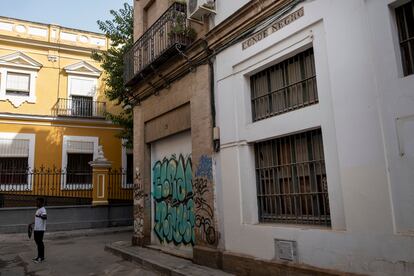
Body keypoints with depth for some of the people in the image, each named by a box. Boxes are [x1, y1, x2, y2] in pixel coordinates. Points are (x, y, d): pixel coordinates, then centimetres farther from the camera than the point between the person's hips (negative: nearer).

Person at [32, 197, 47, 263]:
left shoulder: (43, 209, -15)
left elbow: (45, 217, -34)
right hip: (36, 229, 10)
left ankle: (42, 257, 4)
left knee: (40, 242, -4)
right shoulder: (38, 210, 16)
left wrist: (39, 216, -46)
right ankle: (39, 256, 28)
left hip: (40, 229, -10)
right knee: (37, 242, 16)